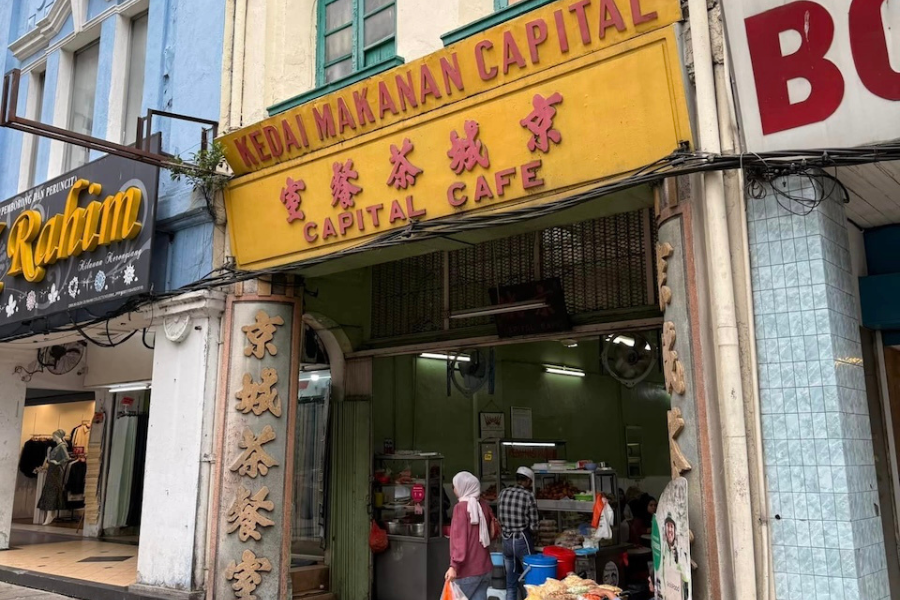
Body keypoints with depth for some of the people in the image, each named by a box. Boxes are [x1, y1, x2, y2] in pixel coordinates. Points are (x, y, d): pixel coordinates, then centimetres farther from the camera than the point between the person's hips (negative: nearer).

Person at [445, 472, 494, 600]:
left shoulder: (461, 507, -12)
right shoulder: (483, 505, 6)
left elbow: (459, 539, -20)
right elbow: (491, 533, 18)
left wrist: (454, 566, -23)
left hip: (467, 570, -6)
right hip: (484, 567, 6)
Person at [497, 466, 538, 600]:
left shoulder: (503, 494, 3)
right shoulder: (528, 496, -11)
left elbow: (499, 520, 7)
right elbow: (533, 526, -10)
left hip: (506, 541, 5)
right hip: (523, 541, -5)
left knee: (510, 584, 14)